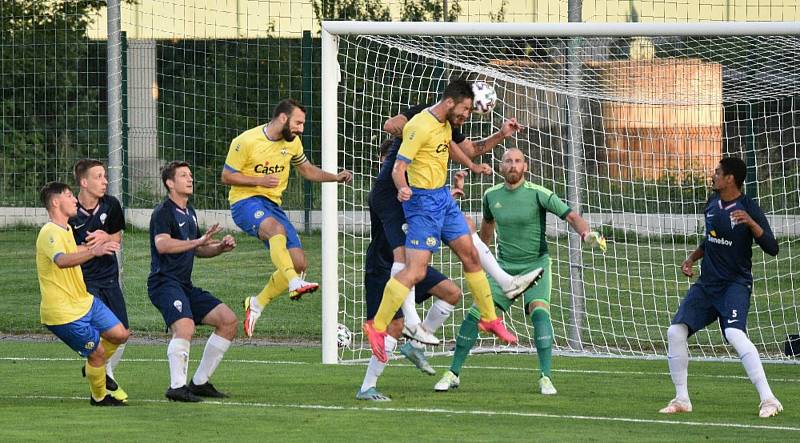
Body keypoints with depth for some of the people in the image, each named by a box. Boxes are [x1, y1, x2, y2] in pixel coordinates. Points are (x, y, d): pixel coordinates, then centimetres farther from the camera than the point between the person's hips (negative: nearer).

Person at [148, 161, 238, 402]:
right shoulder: (163, 212, -8)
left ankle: (200, 382, 8)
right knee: (185, 326, -32)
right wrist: (198, 241, -32)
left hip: (185, 285, 9)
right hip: (164, 281, -9)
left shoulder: (189, 213, 21)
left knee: (228, 321, 4)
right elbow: (162, 244, -26)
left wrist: (221, 247, 12)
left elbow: (198, 250, 32)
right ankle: (177, 387, -30)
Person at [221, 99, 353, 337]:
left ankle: (257, 304, 13)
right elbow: (226, 176, -8)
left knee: (299, 263, -4)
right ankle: (294, 284, -55)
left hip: (272, 205, 7)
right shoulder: (246, 142, -12)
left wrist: (335, 177, 6)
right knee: (276, 229, -39)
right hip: (245, 201, -7)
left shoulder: (292, 143, 8)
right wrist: (260, 180, -20)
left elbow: (307, 170, 23)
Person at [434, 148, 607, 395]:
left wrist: (586, 234, -38)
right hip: (504, 266, 4)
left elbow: (570, 216, -17)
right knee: (475, 313, -7)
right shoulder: (491, 195, 0)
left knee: (539, 311, -26)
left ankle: (545, 378, -23)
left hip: (536, 264, -3)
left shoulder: (537, 194, -13)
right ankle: (453, 374, 5)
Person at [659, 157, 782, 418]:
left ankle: (768, 400, -28)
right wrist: (692, 258, 11)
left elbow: (772, 248, -18)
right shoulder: (713, 202, 8)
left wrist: (750, 222, -32)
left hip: (735, 284, -7)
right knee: (675, 332, -2)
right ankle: (681, 400, 11)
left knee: (735, 333, -29)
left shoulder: (749, 208, -13)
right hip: (707, 284, 7)